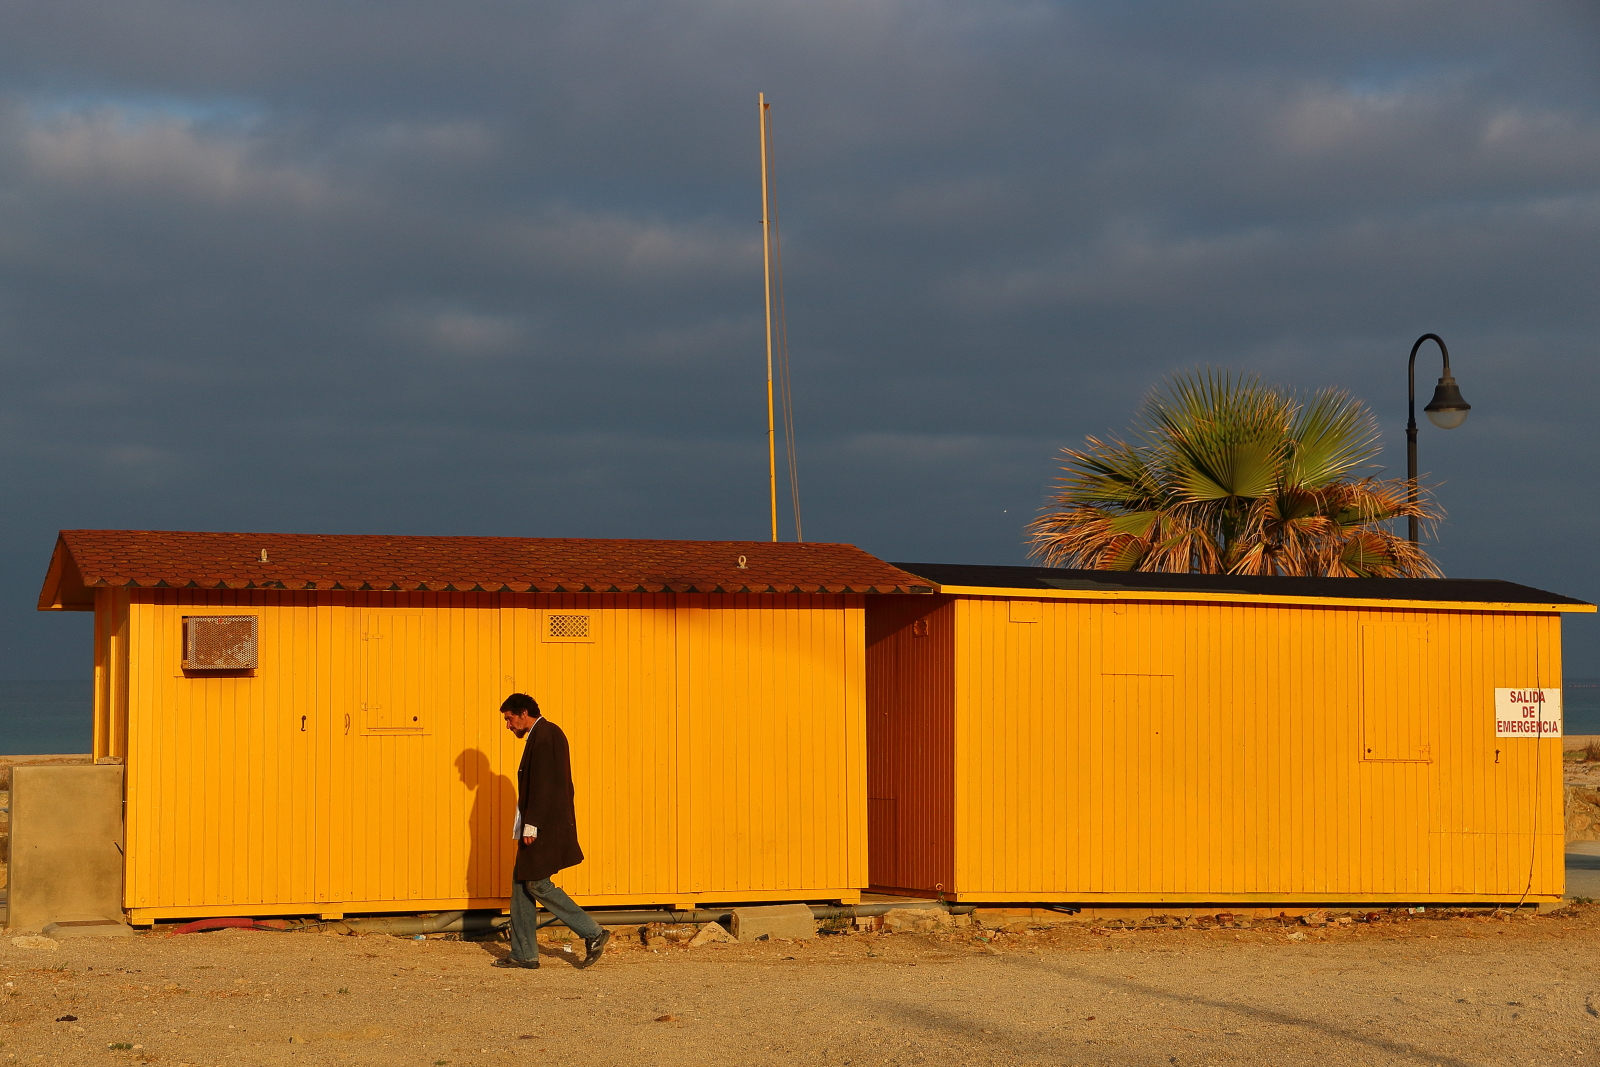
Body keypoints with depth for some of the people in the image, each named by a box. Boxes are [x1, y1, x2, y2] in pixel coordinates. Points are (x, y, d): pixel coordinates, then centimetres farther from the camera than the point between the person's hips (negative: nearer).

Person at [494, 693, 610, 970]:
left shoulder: (542, 736, -15)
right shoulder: (549, 733, 16)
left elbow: (542, 784, -22)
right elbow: (563, 783, 20)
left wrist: (531, 825, -22)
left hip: (543, 827, -11)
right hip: (544, 825, 11)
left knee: (537, 884, -7)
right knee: (522, 883, 11)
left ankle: (593, 934, -5)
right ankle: (523, 954, 13)